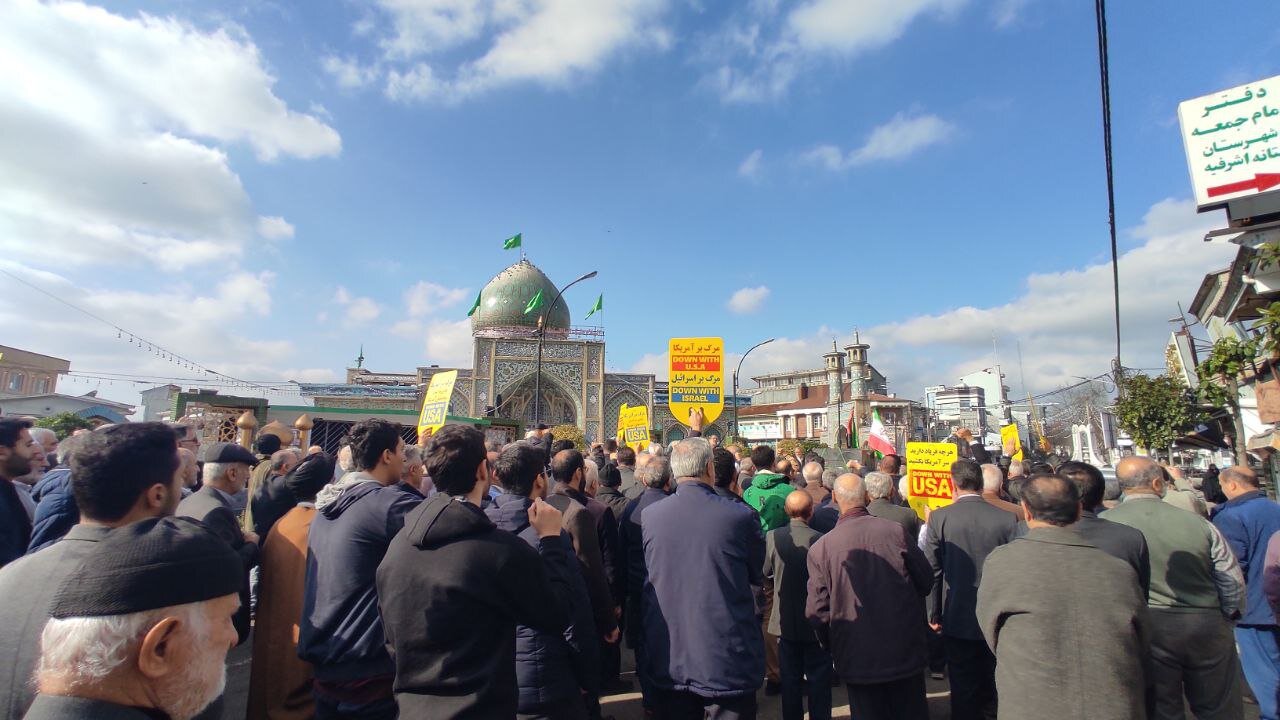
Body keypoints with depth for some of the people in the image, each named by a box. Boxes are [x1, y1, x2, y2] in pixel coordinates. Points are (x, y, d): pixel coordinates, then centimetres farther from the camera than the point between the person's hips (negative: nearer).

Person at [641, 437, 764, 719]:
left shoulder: (649, 516, -10)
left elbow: (641, 576, 4)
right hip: (729, 662, -2)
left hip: (669, 661, 3)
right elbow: (759, 575, 0)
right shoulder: (740, 516, -16)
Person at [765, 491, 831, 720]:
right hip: (816, 622, -2)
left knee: (790, 678, 15)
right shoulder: (820, 539, -19)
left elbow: (765, 575, -2)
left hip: (786, 621, 2)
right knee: (819, 679, 14)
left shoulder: (772, 537, -13)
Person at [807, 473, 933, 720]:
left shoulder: (820, 548, -15)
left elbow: (816, 611, -10)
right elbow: (926, 581, -1)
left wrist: (832, 647, 8)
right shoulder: (896, 532, -13)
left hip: (857, 660, -1)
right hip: (906, 653, 1)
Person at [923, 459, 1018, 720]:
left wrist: (933, 613, 2)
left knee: (963, 682, 11)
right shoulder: (1007, 518, -9)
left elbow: (932, 570, -9)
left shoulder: (939, 518, -13)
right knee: (993, 677, 22)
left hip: (957, 616, -2)